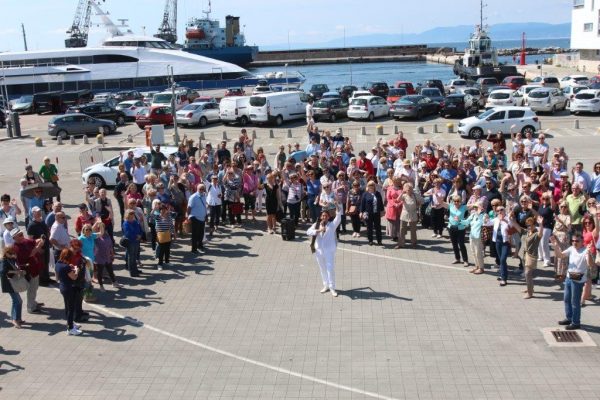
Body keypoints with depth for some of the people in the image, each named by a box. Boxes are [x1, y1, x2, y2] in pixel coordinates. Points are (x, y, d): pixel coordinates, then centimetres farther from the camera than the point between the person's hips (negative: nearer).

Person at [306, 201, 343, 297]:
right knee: (322, 269, 14)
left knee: (330, 268, -4)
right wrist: (318, 230, -24)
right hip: (319, 250, 3)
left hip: (329, 250, -3)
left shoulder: (332, 224, -2)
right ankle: (326, 285, 27)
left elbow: (339, 216, -16)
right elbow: (308, 232, -9)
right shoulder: (316, 224, 5)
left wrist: (338, 205, -31)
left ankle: (332, 288, 3)